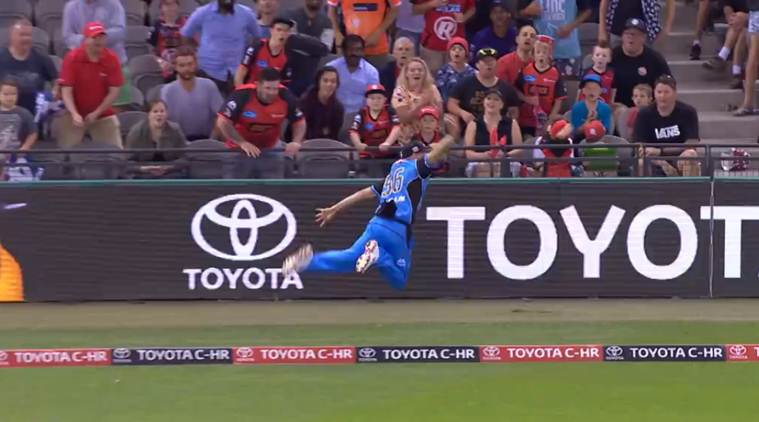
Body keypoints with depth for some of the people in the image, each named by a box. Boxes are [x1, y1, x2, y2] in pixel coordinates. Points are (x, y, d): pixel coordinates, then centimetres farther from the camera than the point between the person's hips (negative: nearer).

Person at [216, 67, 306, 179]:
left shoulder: (285, 96, -18)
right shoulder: (242, 95, -28)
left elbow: (299, 121, -3)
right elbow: (223, 122, -25)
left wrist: (296, 142, -21)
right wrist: (242, 142, -32)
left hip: (270, 150, 3)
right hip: (239, 150, -2)